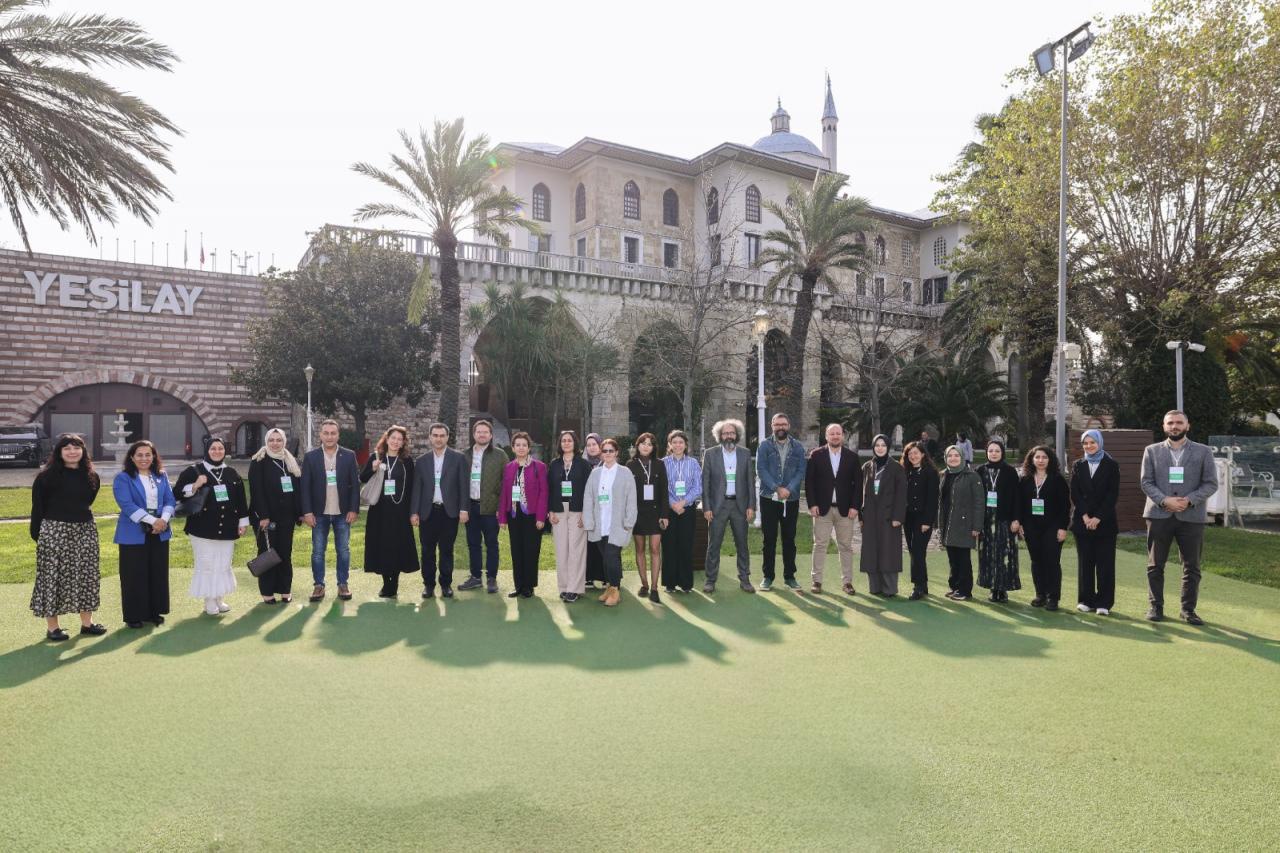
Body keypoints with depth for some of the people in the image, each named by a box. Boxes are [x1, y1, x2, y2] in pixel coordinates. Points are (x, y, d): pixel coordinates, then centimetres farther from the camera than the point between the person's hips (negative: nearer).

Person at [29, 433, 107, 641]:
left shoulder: (91, 477, 6)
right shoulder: (47, 477, -6)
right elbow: (38, 507, -3)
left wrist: (78, 517, 14)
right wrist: (37, 534, -2)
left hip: (85, 531, 5)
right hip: (54, 532, -5)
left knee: (86, 575, 9)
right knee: (53, 576, 1)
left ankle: (87, 622, 19)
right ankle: (52, 627, 9)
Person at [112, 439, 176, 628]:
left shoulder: (161, 476, 10)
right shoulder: (123, 478, -4)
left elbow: (170, 500, 5)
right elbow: (127, 505, -15)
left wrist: (164, 519, -14)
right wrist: (152, 520, -22)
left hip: (159, 532, 4)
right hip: (134, 533, -4)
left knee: (158, 573, 8)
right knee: (134, 575, 1)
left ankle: (154, 612, 19)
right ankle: (133, 615, 10)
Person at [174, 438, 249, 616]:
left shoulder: (232, 473, 10)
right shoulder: (194, 471, -1)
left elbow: (241, 499, 12)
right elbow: (177, 492, -4)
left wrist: (243, 521, 10)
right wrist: (194, 486, -21)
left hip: (227, 528, 4)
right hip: (203, 527, -4)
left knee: (223, 565, 8)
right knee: (206, 565, 0)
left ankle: (219, 599, 20)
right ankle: (209, 603, 10)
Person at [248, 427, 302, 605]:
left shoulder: (292, 462, 11)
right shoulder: (258, 462, -3)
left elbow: (298, 488, 10)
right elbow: (256, 490, -11)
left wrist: (300, 512, 4)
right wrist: (263, 516, -17)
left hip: (286, 516, 4)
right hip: (265, 516, -4)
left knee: (285, 553, 7)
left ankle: (285, 590, 15)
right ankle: (267, 593, 11)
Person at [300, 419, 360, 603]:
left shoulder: (349, 456, 1)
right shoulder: (310, 457, 0)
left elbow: (355, 484, 0)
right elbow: (305, 486, -2)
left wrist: (354, 510, -6)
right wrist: (307, 512, -8)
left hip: (343, 513, 0)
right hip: (319, 513, 0)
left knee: (343, 551, 6)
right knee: (317, 551, 5)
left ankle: (343, 584, 15)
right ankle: (319, 585, 15)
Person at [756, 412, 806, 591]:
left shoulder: (798, 447, 7)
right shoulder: (764, 446, 2)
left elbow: (801, 471, -1)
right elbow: (761, 470, -7)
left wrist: (789, 489, -15)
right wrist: (776, 488, -17)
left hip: (791, 499, 2)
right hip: (769, 499, -1)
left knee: (789, 539, 8)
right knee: (769, 539, 2)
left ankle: (789, 576, 17)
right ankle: (768, 576, 10)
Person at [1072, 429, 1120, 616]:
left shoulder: (1111, 465, 2)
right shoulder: (1078, 465, 10)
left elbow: (1113, 495, -4)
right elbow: (1074, 493, 3)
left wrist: (1098, 517, -11)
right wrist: (1085, 516, -8)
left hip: (1105, 522, -2)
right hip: (1082, 521, 2)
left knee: (1105, 562, 0)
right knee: (1084, 561, 4)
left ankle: (1104, 603, 5)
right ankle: (1086, 600, 11)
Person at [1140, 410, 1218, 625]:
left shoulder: (1203, 452, 7)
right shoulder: (1152, 451, 8)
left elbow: (1211, 483, 1)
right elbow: (1146, 482, 1)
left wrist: (1189, 500, -13)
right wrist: (1164, 500, -15)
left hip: (1192, 516, 0)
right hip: (1159, 515, 0)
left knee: (1192, 566, 5)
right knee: (1155, 565, 4)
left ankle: (1189, 609, 15)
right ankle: (1156, 606, 14)